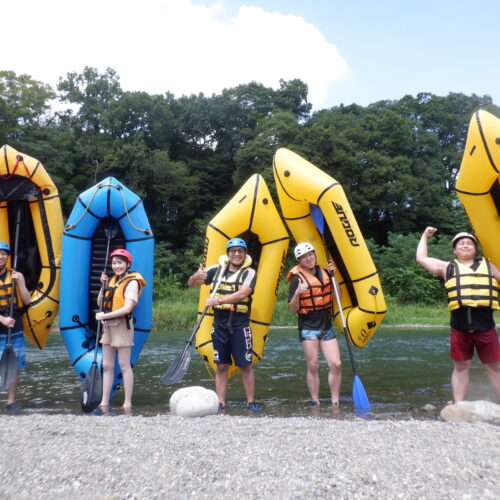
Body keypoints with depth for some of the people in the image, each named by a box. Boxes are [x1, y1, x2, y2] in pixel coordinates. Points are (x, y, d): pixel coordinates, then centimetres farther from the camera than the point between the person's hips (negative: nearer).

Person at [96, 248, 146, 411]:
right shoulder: (113, 280, 14)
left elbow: (127, 308, -19)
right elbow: (100, 302, 16)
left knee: (124, 365, -2)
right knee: (107, 365, 9)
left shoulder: (132, 282, -9)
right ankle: (104, 402, 16)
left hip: (122, 325, -7)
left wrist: (103, 316, -15)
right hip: (107, 326, 7)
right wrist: (104, 285, 4)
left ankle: (127, 403, 5)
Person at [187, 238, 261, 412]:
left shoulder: (249, 272, -2)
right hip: (220, 323, 3)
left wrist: (219, 300, -28)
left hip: (240, 324, -2)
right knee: (221, 366, 8)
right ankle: (220, 403, 15)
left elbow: (242, 294, -19)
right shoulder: (216, 269, 7)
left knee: (245, 365, 2)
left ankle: (250, 402, 15)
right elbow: (191, 283, 11)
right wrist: (196, 277, -12)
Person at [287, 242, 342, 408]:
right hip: (308, 327, -4)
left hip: (326, 327, 4)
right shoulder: (297, 279, -7)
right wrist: (297, 293, -27)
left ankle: (335, 402, 10)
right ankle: (315, 402, 12)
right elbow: (292, 309, -8)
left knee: (335, 364, -2)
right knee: (312, 366, -1)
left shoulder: (324, 273, 8)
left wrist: (333, 276, 1)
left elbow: (337, 297, 11)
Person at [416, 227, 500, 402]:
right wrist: (425, 236, 23)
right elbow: (421, 259, 17)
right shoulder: (448, 267, 15)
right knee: (461, 366, 5)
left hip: (485, 323, 1)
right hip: (459, 325, -1)